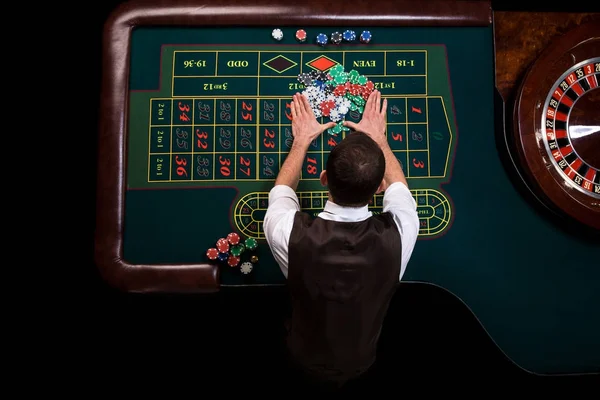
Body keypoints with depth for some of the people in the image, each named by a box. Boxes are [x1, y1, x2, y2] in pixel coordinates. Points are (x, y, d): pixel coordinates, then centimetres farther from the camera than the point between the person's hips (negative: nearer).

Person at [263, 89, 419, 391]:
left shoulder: (291, 233, -36)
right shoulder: (396, 235, -34)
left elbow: (282, 189, -10)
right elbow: (398, 186, -8)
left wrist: (302, 140, 2)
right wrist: (377, 138, 4)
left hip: (304, 365, -1)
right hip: (361, 366, 1)